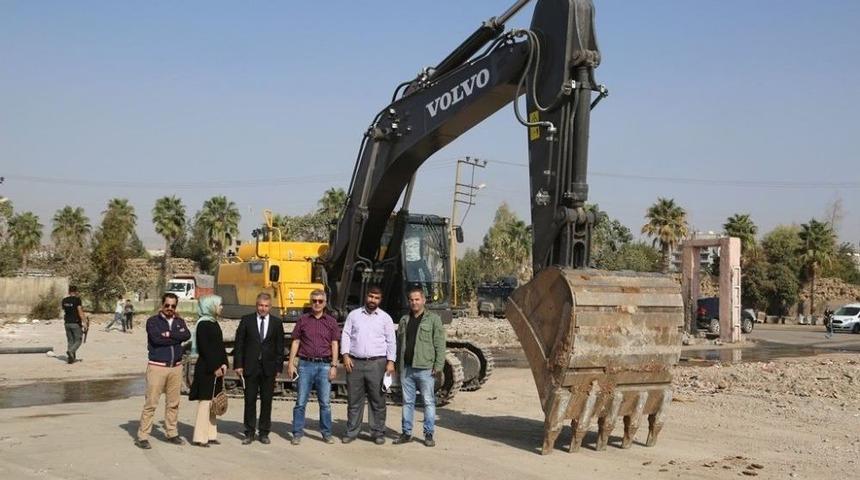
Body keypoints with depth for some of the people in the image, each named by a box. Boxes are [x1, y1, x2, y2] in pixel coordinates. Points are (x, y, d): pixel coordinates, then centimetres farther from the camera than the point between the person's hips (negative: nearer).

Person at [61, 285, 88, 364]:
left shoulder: (64, 301, 8)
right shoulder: (77, 299, -10)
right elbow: (80, 311, -15)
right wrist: (84, 322, -14)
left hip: (67, 323, 5)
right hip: (76, 323, -5)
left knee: (70, 341, 12)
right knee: (78, 340, 2)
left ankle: (72, 358, 9)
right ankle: (70, 351, -23)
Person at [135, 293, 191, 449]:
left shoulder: (179, 322, 12)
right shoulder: (153, 321, 0)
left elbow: (187, 335, -9)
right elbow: (156, 338, -18)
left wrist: (169, 334, -17)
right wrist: (177, 337, -9)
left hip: (176, 367, 5)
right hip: (157, 367, -4)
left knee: (173, 403, 10)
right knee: (151, 403, -5)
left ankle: (172, 433, 21)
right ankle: (142, 436, 1)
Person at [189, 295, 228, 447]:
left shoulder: (214, 323, 13)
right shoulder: (203, 324, -13)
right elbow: (204, 349, -17)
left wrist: (223, 364, 3)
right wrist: (214, 368, -16)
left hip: (216, 368, 9)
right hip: (206, 369, -9)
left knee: (212, 401, 12)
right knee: (205, 401, -5)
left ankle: (210, 434, 19)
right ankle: (200, 437, 1)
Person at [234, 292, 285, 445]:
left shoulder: (277, 323, 5)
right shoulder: (246, 320, 3)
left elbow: (280, 347, 6)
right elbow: (239, 344, 3)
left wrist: (278, 368, 1)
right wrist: (238, 364, -4)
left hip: (269, 368, 1)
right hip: (250, 367, -1)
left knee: (267, 401, 5)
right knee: (250, 400, 3)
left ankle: (264, 432, 15)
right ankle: (249, 433, 11)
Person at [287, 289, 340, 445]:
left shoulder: (331, 322, 8)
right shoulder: (303, 320, 8)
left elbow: (334, 345, 6)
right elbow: (295, 342, 7)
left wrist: (334, 366, -2)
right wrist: (291, 363, 0)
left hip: (324, 365, 0)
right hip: (305, 364, 0)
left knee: (325, 402, 3)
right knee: (301, 401, 1)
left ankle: (326, 433, 13)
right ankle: (297, 433, 9)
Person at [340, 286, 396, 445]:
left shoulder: (385, 318, 8)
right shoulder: (353, 315, 10)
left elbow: (391, 341, 6)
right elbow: (346, 335, 8)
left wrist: (391, 362, -3)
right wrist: (345, 355, -4)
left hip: (377, 363, -1)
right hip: (355, 363, 1)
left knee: (377, 400, 1)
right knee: (354, 400, 6)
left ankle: (378, 432, 9)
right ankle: (352, 431, 14)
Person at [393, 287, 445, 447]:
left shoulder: (433, 319, 0)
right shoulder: (404, 320, 15)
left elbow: (440, 344, -5)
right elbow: (399, 343, 19)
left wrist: (438, 365, -11)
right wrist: (398, 364, 13)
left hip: (425, 368, -5)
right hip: (406, 368, 5)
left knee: (428, 401, 0)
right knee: (407, 402, 10)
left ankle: (429, 434, 7)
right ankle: (406, 433, 17)